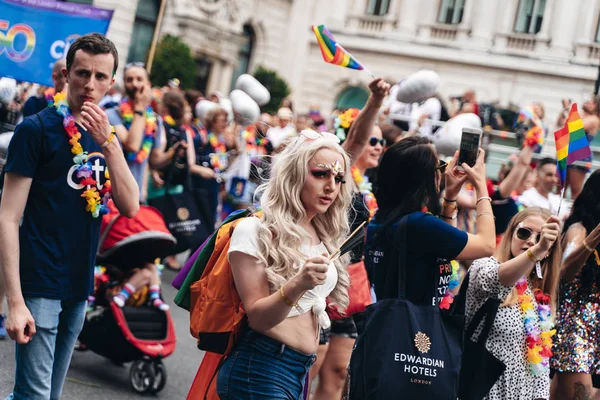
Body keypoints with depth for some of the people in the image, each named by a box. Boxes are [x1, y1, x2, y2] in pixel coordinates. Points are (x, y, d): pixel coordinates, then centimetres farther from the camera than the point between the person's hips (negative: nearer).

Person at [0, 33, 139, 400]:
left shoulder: (106, 136, 8)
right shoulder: (37, 129, -10)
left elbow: (131, 207, -2)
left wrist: (108, 143, -15)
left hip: (80, 285, 6)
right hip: (39, 284, -6)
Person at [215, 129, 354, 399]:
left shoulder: (325, 237, 10)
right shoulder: (255, 230, -10)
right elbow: (257, 317, -15)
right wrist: (296, 286, -30)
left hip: (301, 370, 7)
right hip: (260, 369, -7)